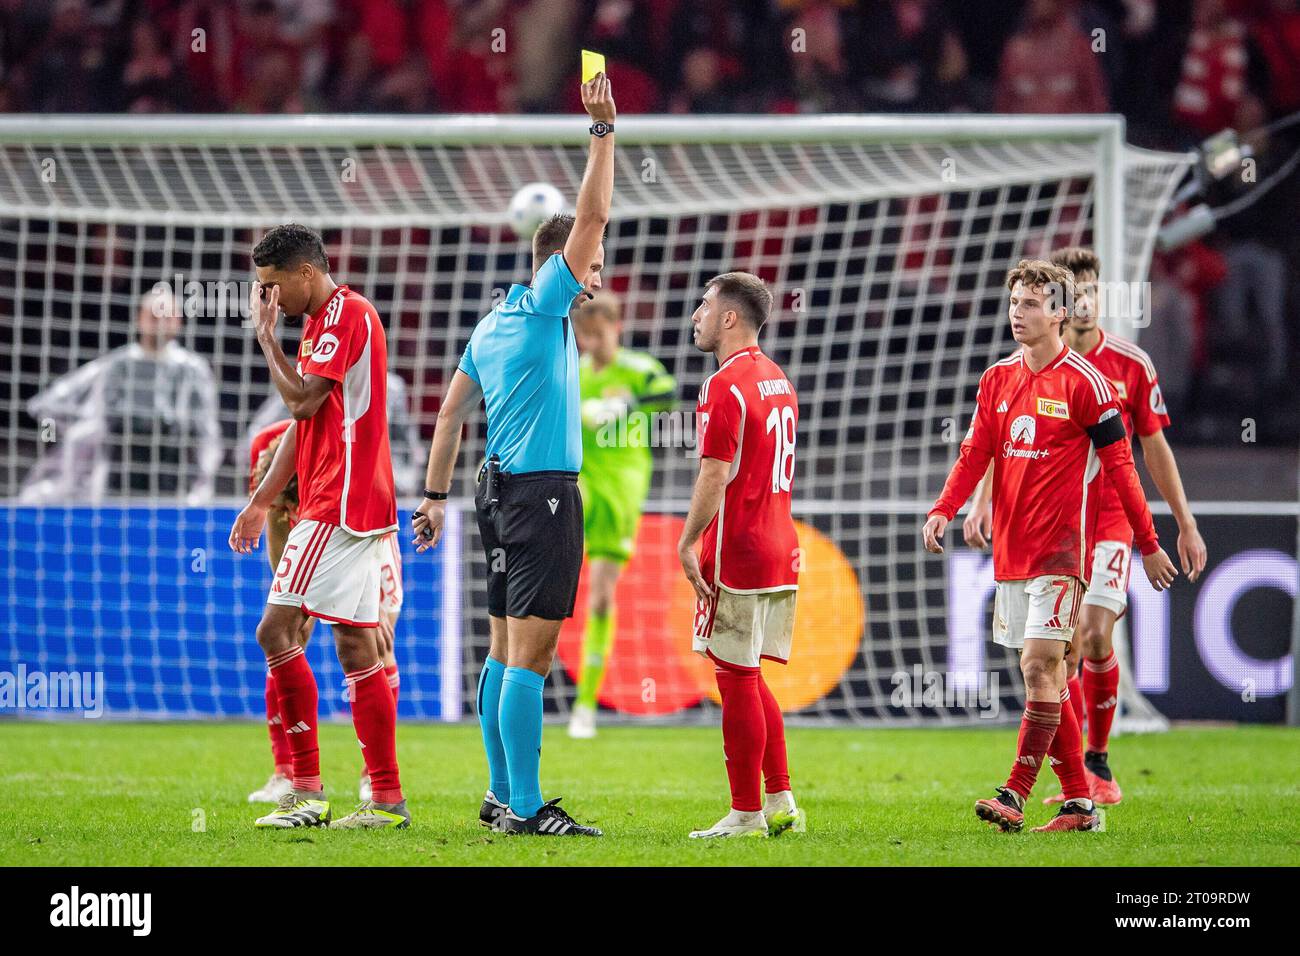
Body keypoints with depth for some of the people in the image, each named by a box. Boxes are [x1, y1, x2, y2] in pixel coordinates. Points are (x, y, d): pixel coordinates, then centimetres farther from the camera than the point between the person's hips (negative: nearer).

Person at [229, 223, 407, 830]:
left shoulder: (346, 314, -11)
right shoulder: (322, 320, 21)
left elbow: (302, 399, -19)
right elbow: (304, 427, 25)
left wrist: (266, 335, -7)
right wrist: (263, 501, 25)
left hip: (338, 505, -10)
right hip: (355, 506, 10)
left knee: (276, 630, -13)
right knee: (356, 649, 7)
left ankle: (308, 792, -14)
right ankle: (387, 799, 6)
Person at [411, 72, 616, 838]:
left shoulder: (491, 327, 15)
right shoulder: (543, 308, -8)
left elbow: (452, 414, 17)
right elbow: (593, 217, -14)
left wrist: (436, 495, 19)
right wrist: (604, 131, -10)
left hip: (503, 490, 9)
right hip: (542, 493, -9)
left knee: (507, 646, 11)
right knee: (532, 648, -13)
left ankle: (502, 796, 14)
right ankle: (526, 806, -17)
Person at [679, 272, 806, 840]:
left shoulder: (725, 386, -14)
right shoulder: (777, 380, 15)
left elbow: (715, 477, -20)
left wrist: (686, 543, -13)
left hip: (736, 556, -9)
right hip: (781, 551, 9)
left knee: (737, 682, -4)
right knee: (752, 681, 16)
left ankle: (747, 815, -1)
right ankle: (780, 804, 15)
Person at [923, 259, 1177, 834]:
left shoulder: (1083, 382, -7)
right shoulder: (998, 379, 11)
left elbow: (1119, 464, -4)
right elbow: (974, 455, 8)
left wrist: (1148, 544, -1)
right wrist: (943, 511, -10)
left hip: (1060, 548, -7)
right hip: (1010, 547, 7)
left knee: (1039, 665, -14)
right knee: (1044, 674, 8)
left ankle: (1015, 796, -17)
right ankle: (1079, 801, 13)